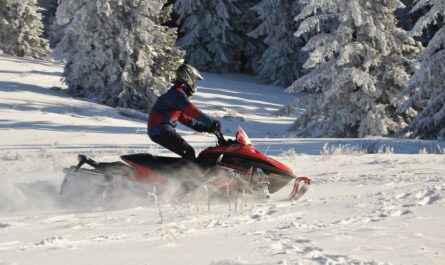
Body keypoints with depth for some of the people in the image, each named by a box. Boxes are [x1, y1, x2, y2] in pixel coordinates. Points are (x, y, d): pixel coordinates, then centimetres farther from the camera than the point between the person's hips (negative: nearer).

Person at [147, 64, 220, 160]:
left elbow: (183, 118, 25)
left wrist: (202, 127, 16)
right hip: (161, 130, -10)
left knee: (187, 153, 14)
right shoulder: (178, 93, -12)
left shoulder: (177, 92, 21)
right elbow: (192, 111, -25)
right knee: (189, 152, -15)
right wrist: (212, 122, -24)